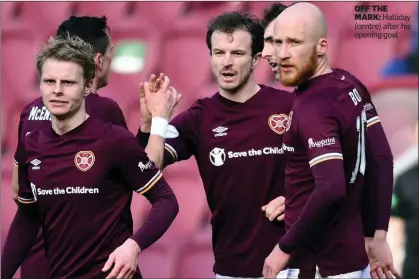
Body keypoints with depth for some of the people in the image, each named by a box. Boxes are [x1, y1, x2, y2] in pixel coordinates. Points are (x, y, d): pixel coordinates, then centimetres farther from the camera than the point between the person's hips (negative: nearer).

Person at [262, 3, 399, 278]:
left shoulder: (313, 108, -21)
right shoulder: (351, 87, 5)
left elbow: (331, 189, -31)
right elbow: (382, 160, 9)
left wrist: (285, 248, -21)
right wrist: (379, 236, 12)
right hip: (353, 255, 8)